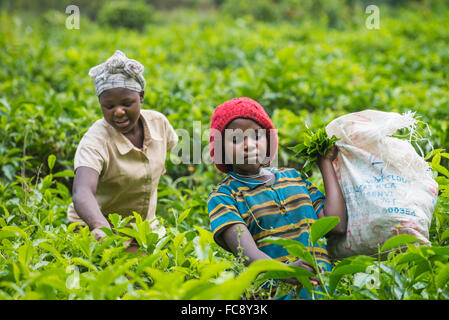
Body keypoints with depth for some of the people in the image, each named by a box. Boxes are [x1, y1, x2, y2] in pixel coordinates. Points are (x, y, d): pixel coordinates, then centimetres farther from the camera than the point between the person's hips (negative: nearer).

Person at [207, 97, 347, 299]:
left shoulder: (292, 176, 19)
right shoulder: (223, 196, 4)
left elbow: (336, 225, 8)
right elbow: (242, 245, -14)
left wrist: (325, 163, 18)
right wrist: (281, 270, -35)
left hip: (323, 282, 5)